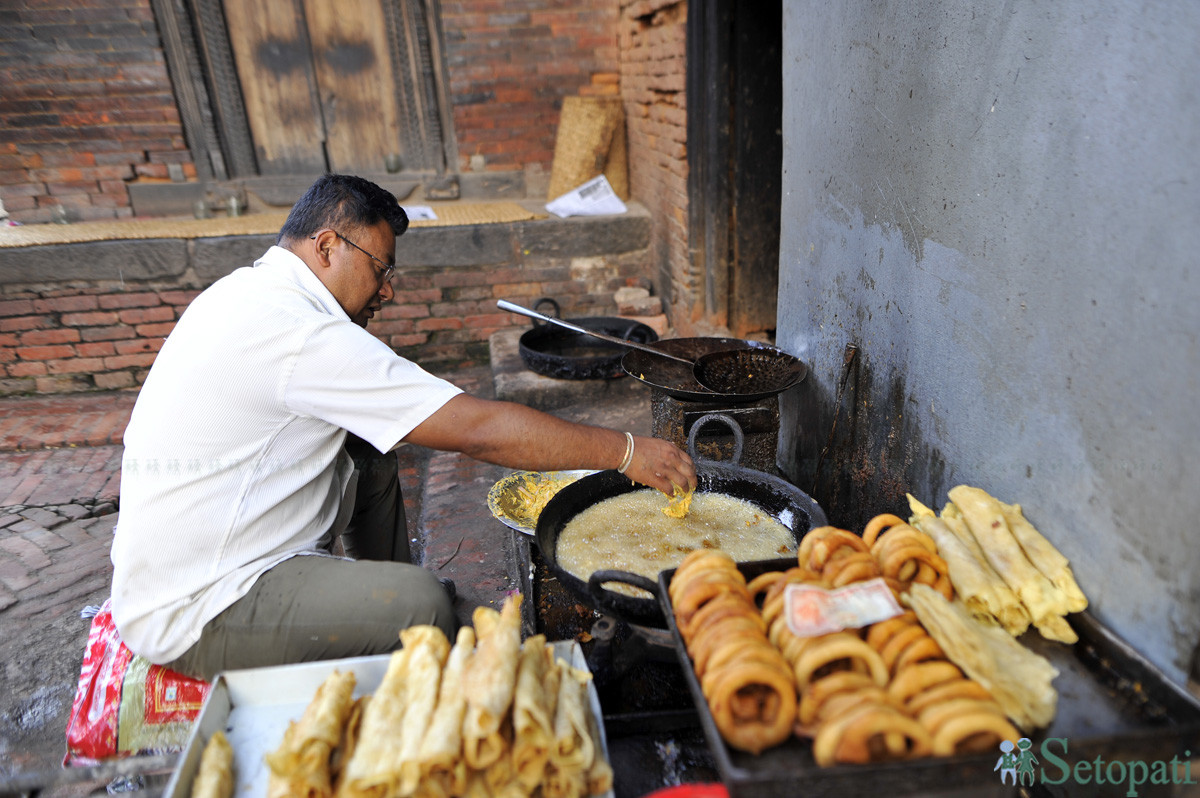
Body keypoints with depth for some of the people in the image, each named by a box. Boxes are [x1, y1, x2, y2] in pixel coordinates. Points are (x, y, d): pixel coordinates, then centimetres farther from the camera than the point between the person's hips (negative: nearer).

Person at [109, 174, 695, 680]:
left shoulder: (247, 291, 7)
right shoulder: (297, 331, -25)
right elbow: (477, 429, -27)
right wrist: (626, 451, -19)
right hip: (191, 616, -10)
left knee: (369, 459, 13)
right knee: (419, 602, -24)